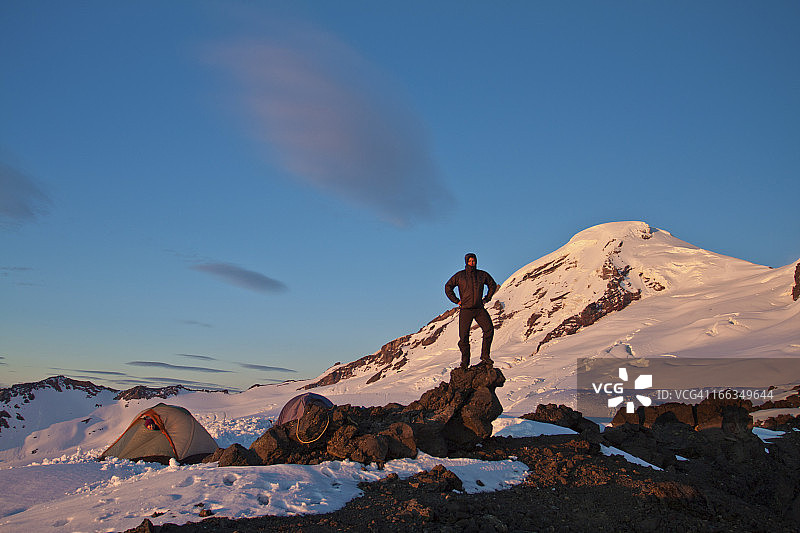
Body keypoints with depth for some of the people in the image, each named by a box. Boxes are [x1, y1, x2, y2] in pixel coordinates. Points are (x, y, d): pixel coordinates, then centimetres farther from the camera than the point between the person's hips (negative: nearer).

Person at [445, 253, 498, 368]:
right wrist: (456, 301, 3)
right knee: (463, 337, -4)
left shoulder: (482, 275, 8)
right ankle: (465, 361, 11)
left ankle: (485, 356, -6)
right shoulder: (459, 275, 2)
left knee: (489, 329, -17)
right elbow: (448, 287, 8)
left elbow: (492, 285, 24)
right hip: (465, 310, -2)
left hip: (479, 309, 2)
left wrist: (487, 298, 15)